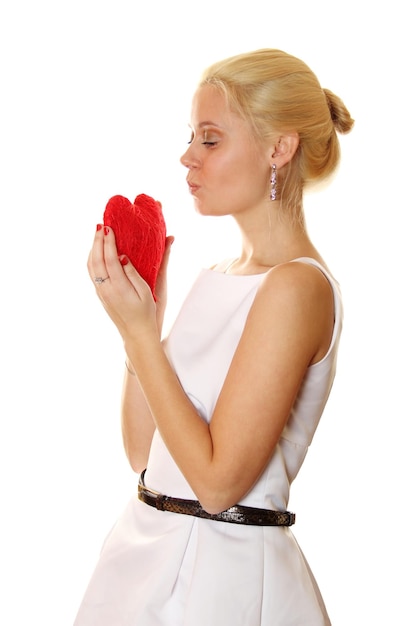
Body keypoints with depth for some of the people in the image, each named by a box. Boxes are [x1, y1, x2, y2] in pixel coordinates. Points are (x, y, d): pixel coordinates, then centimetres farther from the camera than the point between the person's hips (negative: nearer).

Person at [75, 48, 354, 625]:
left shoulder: (297, 286, -18)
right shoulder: (215, 277, 5)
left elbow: (218, 480, -21)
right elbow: (143, 453, 6)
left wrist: (140, 333, -18)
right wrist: (139, 318, -2)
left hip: (222, 569, -7)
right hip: (150, 549, 7)